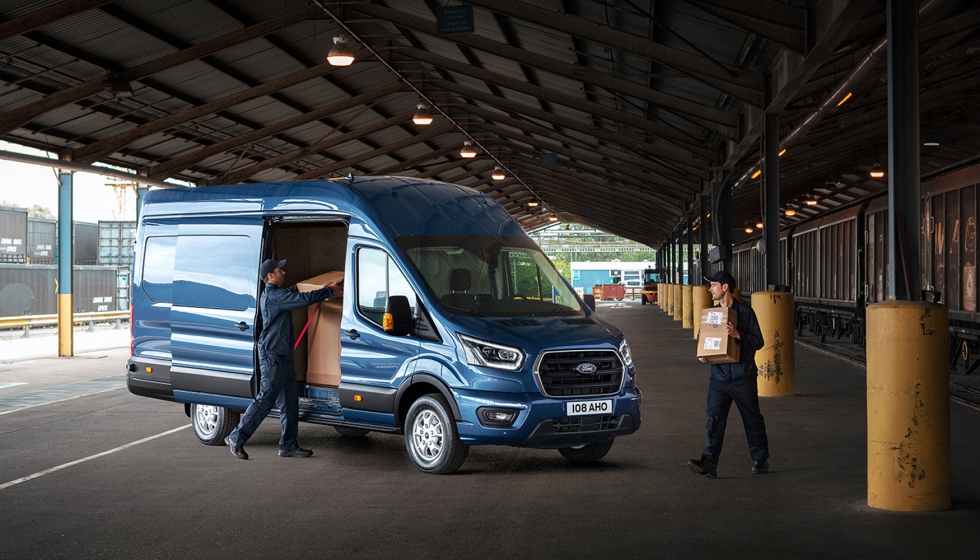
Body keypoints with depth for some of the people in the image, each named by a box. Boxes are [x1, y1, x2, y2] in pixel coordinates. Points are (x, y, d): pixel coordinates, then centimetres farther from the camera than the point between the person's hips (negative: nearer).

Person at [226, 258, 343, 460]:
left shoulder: (280, 294, 17)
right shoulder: (273, 296, -16)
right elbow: (303, 300, -23)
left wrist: (328, 290, 10)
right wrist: (329, 290, -11)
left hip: (284, 357, 10)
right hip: (272, 356, -10)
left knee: (289, 402, 10)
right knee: (264, 401, -7)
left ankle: (289, 445, 14)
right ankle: (236, 439, 2)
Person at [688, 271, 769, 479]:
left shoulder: (745, 312, -6)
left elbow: (758, 341, -9)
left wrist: (738, 335, -25)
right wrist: (703, 354, -1)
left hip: (743, 377, -4)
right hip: (719, 376, 4)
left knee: (753, 420, 9)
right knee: (714, 419, -8)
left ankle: (761, 460, 25)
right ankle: (709, 463, -15)